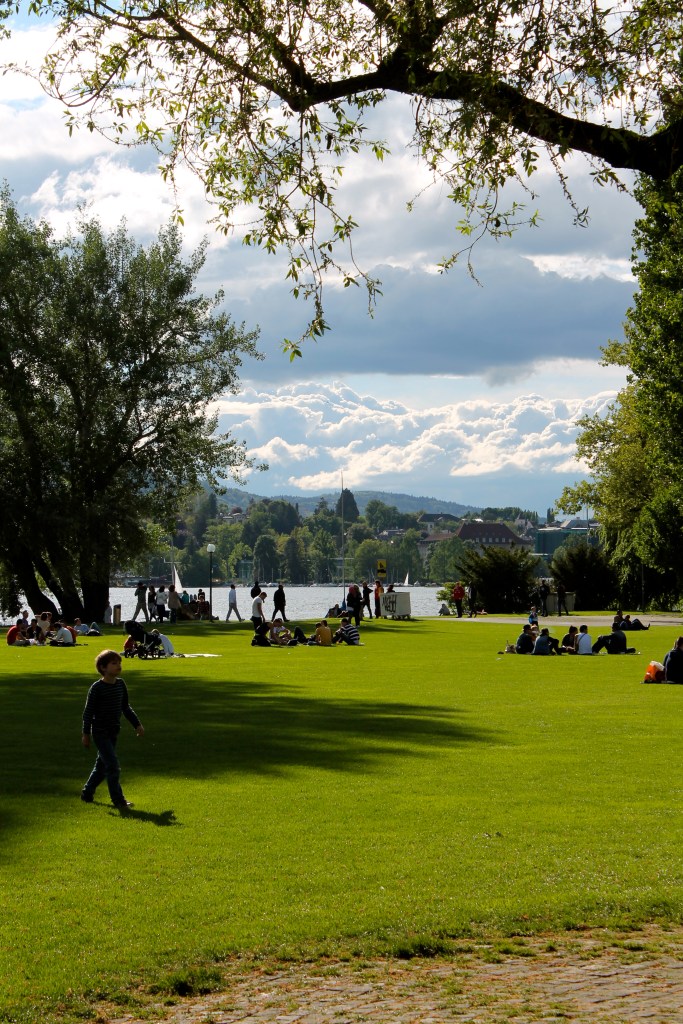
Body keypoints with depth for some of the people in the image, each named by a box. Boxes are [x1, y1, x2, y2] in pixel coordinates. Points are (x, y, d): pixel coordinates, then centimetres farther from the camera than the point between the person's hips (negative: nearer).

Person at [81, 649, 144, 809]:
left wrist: (137, 724, 12)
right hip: (100, 733, -7)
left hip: (113, 732, 7)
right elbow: (88, 712, -11)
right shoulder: (97, 688, -15)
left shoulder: (120, 684, 4)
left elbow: (126, 707, 15)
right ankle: (118, 800, -4)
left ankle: (87, 793, 31)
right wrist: (86, 733, -11)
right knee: (113, 766, -10)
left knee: (102, 766, 15)